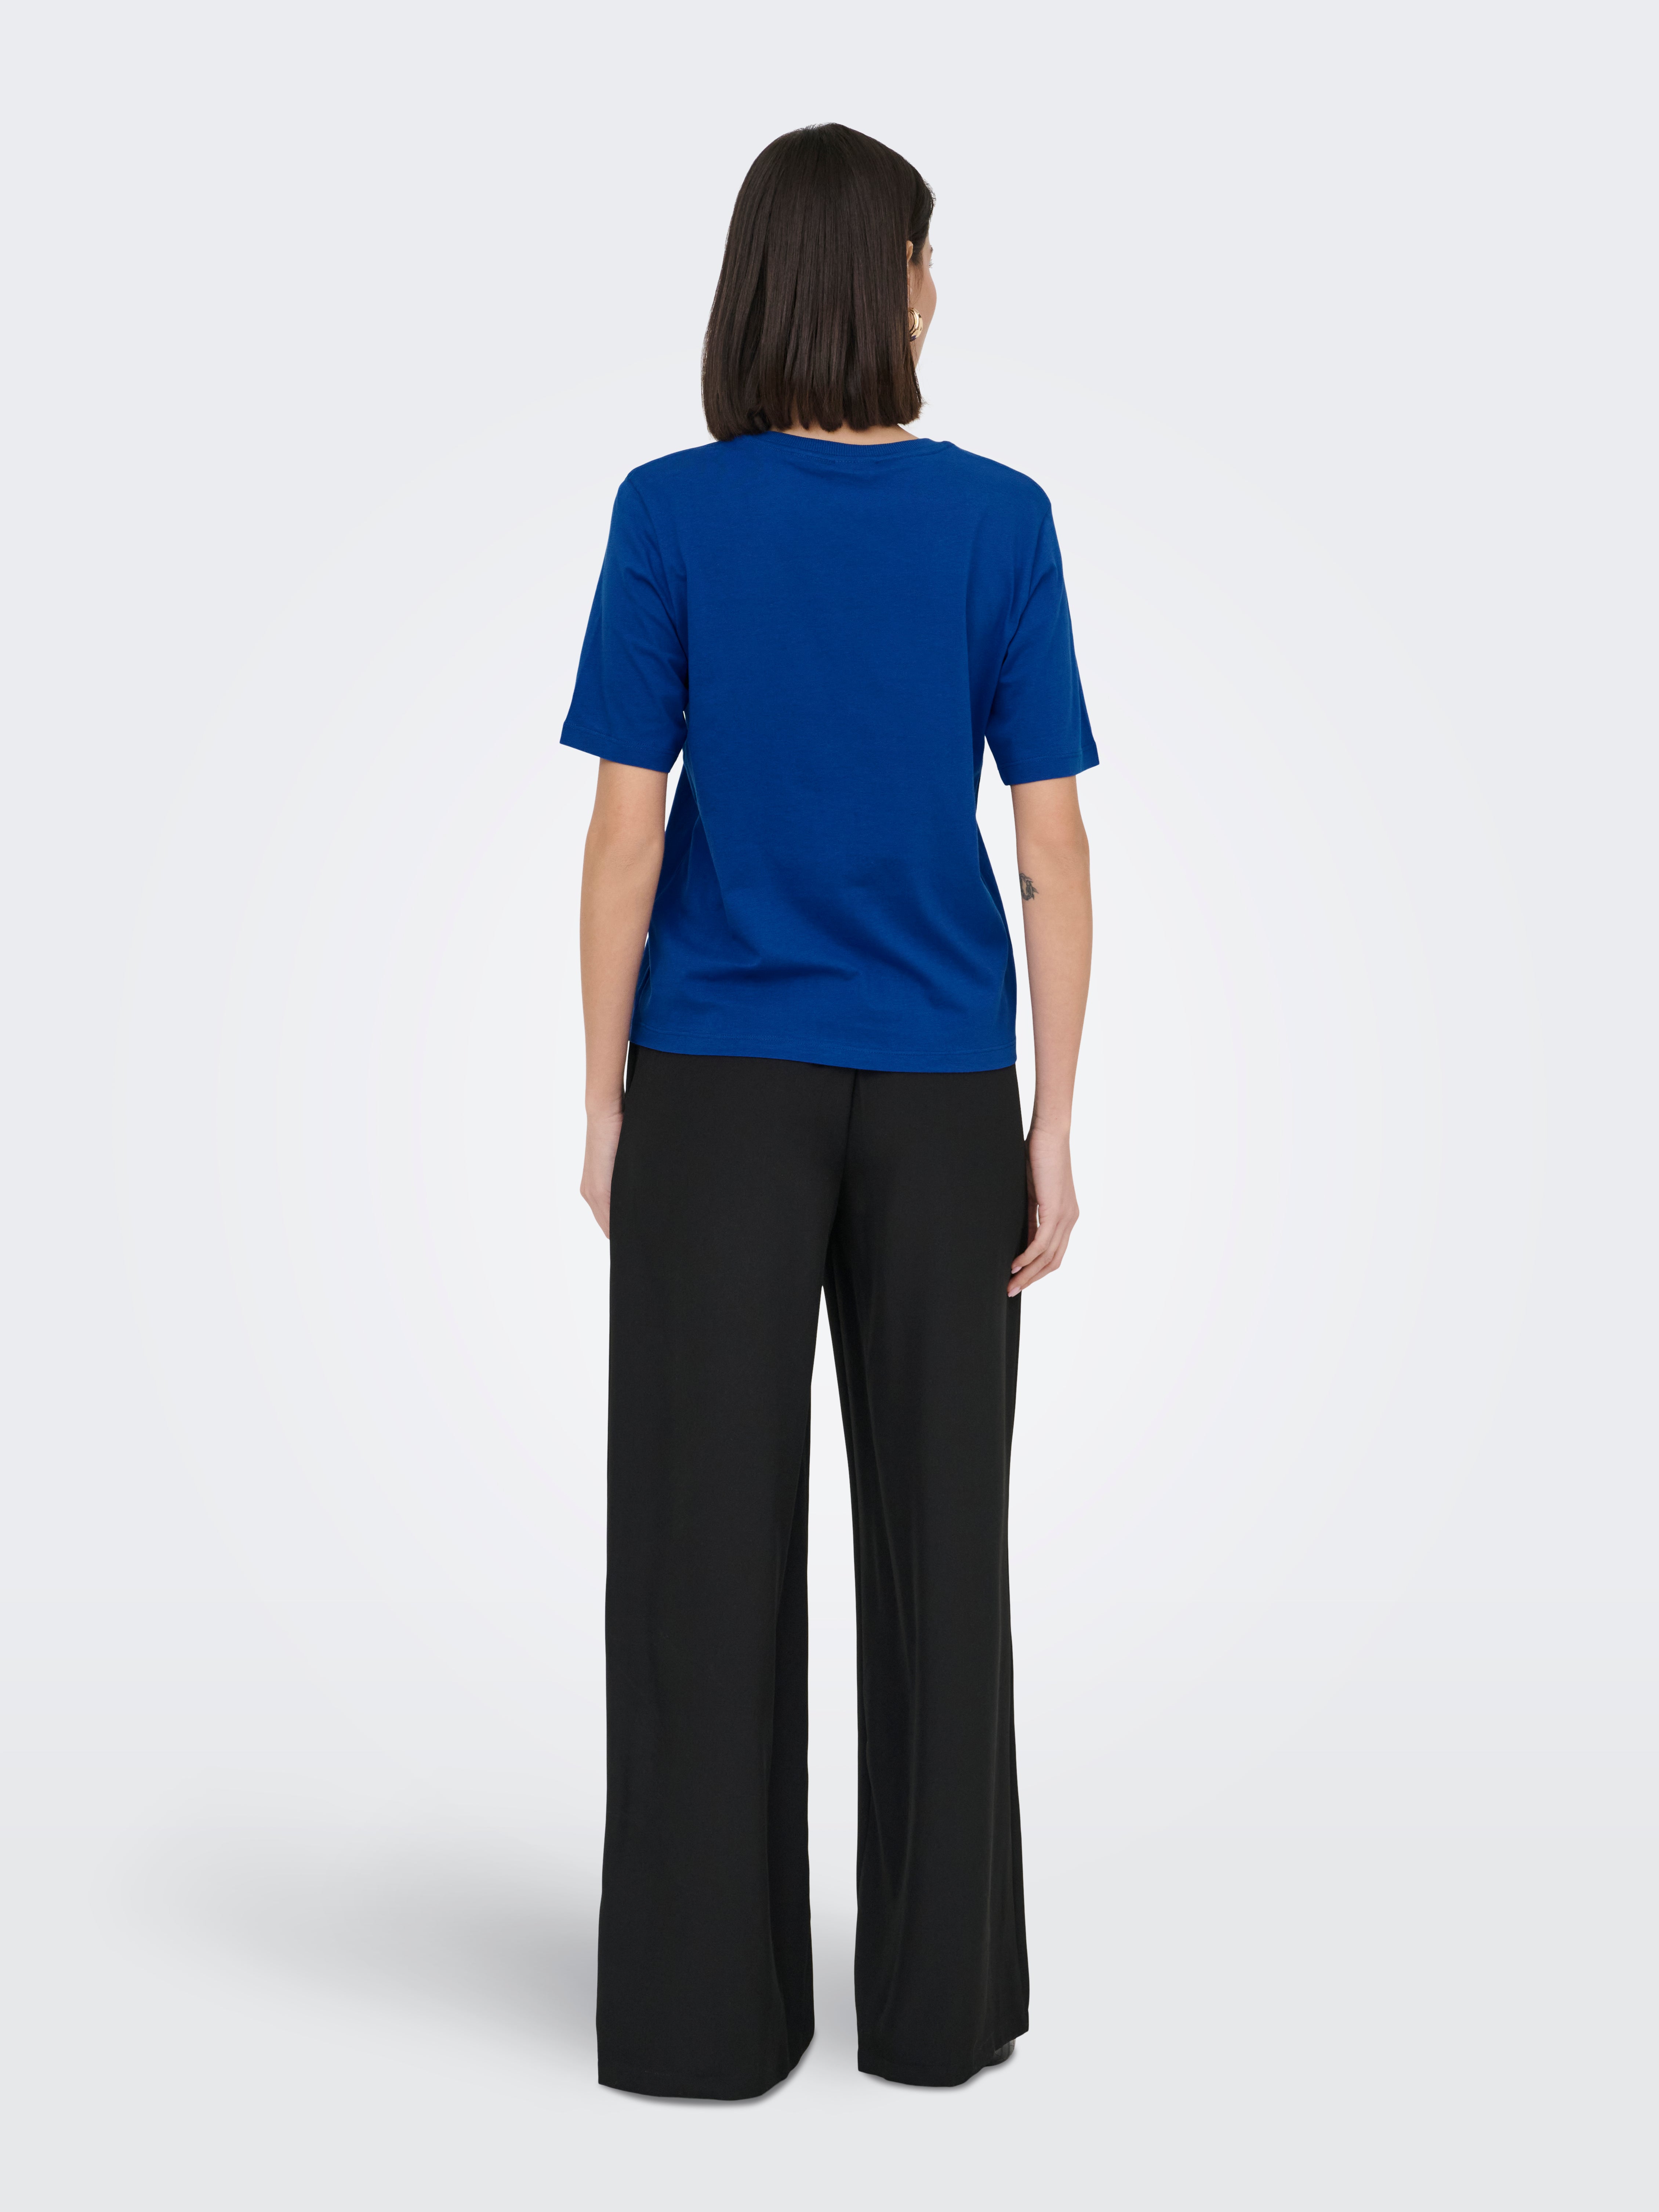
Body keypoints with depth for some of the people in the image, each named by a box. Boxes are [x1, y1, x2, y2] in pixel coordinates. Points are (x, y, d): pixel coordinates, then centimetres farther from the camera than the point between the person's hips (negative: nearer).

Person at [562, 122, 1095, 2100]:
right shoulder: (999, 520, -1)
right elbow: (1052, 845, -3)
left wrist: (604, 1106, 2)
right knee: (936, 1534, 10)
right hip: (939, 1095, 1)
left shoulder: (672, 515, -4)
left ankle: (705, 2009, 14)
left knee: (709, 1538, 5)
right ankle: (936, 1999, 20)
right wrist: (1052, 1126, 1)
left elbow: (628, 834, -6)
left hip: (721, 1089, -1)